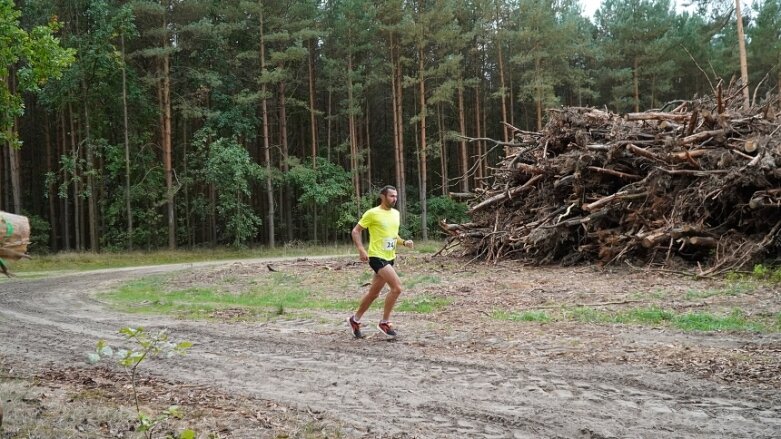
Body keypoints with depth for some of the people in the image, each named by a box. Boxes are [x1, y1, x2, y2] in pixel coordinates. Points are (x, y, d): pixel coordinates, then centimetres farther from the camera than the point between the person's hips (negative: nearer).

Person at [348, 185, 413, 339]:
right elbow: (355, 231, -7)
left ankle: (355, 320, 32)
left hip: (390, 258, 8)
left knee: (374, 293, 15)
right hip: (377, 257, -8)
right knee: (397, 287, -19)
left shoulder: (396, 213, 11)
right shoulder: (372, 213, -11)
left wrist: (404, 242, 4)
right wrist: (361, 249, -20)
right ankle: (385, 322, -6)